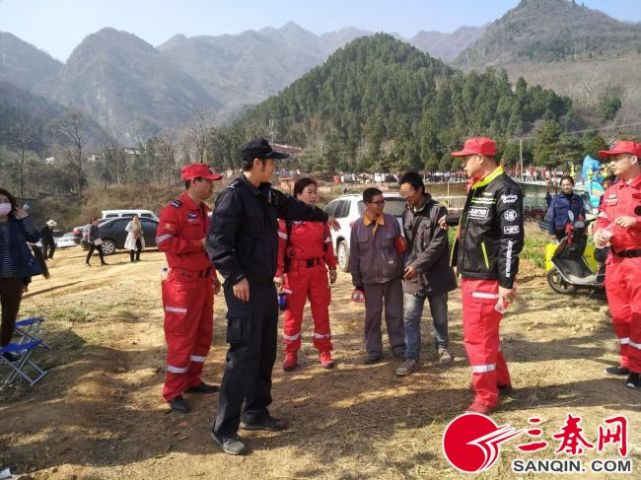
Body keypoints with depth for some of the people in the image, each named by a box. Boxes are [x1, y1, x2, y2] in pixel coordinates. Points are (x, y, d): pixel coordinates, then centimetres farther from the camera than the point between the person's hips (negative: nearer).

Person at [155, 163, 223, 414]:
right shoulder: (174, 209, -13)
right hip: (183, 283, -9)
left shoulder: (203, 210, 14)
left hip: (204, 281, 9)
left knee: (203, 334, 14)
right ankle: (173, 392, 11)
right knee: (181, 337, -2)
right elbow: (163, 241, -25)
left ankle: (192, 381, 28)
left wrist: (213, 276, 20)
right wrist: (200, 243, -22)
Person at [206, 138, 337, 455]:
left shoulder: (267, 195, 12)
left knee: (265, 352, 15)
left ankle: (256, 413, 30)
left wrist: (322, 217, 42)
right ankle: (224, 429, 6)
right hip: (245, 288, -9)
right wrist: (236, 277, -24)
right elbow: (216, 242, -21)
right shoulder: (233, 196, -15)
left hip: (266, 286, 9)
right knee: (243, 356, -6)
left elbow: (293, 207, 30)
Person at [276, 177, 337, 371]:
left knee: (321, 311, 8)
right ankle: (291, 353, 19)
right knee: (293, 313, 5)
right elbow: (279, 245, -10)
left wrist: (332, 267, 12)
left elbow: (327, 243, 13)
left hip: (318, 270, 4)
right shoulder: (288, 217, -6)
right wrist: (279, 272, -15)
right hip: (295, 271, -4)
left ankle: (324, 351, 21)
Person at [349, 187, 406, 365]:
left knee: (395, 314, 10)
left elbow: (400, 248, 3)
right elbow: (354, 256, 0)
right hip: (370, 279, 0)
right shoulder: (357, 226, -4)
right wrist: (357, 282, 0)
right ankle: (374, 350, 21)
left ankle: (399, 347, 24)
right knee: (372, 315, 9)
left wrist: (403, 271, 1)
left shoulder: (392, 221, -3)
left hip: (393, 276, 0)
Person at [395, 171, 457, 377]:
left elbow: (438, 244, -17)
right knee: (410, 318, 1)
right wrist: (407, 265, 2)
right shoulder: (406, 212, 6)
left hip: (435, 274, -4)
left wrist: (417, 265, -21)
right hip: (412, 275, 4)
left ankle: (442, 347, 35)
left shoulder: (437, 210, -11)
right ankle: (411, 358, 8)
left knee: (440, 316, 14)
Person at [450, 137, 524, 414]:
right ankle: (500, 380, 38)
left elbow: (512, 239, -20)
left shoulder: (505, 190, -14)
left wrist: (507, 283, -22)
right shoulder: (476, 189, 14)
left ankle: (486, 397, 12)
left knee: (478, 336, -3)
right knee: (484, 331, 21)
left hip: (487, 279, -10)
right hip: (472, 276, 10)